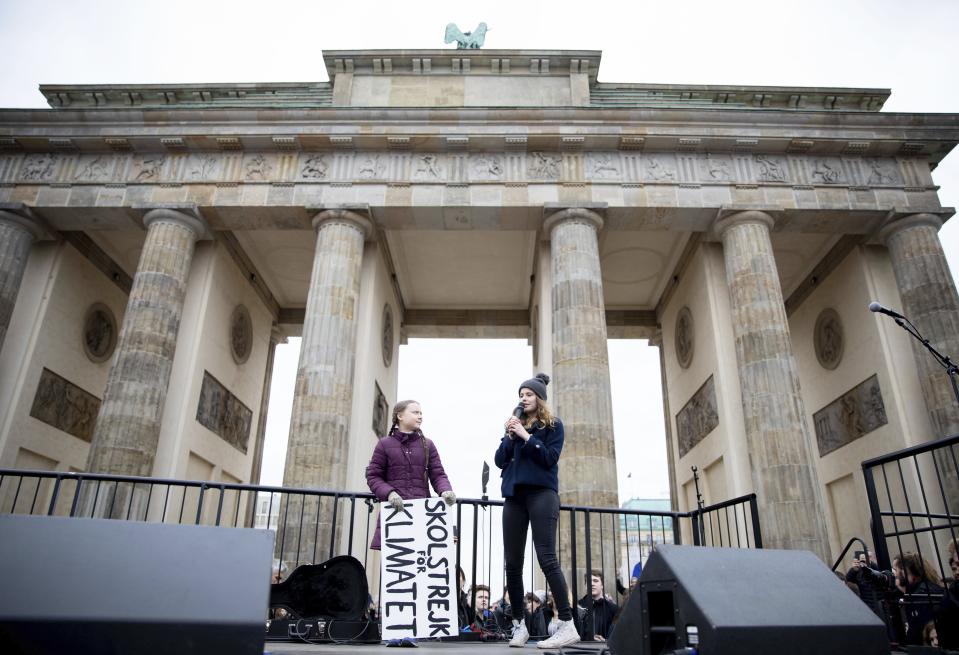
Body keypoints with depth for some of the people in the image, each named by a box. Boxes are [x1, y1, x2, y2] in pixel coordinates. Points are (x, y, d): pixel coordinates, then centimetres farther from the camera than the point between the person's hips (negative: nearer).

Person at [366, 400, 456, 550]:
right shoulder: (384, 444, 7)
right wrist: (389, 493, -15)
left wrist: (446, 491, -14)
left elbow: (438, 475, 8)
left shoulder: (427, 445, 14)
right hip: (394, 509, -1)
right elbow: (373, 476, 4)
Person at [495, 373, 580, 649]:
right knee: (512, 563, 3)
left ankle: (567, 625, -8)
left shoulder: (553, 425, 5)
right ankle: (519, 625, 13)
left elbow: (550, 458, -8)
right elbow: (500, 461, 10)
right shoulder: (516, 424, 17)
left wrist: (526, 436, -13)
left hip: (541, 494, -5)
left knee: (546, 558, -12)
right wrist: (510, 436, -5)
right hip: (514, 496, 5)